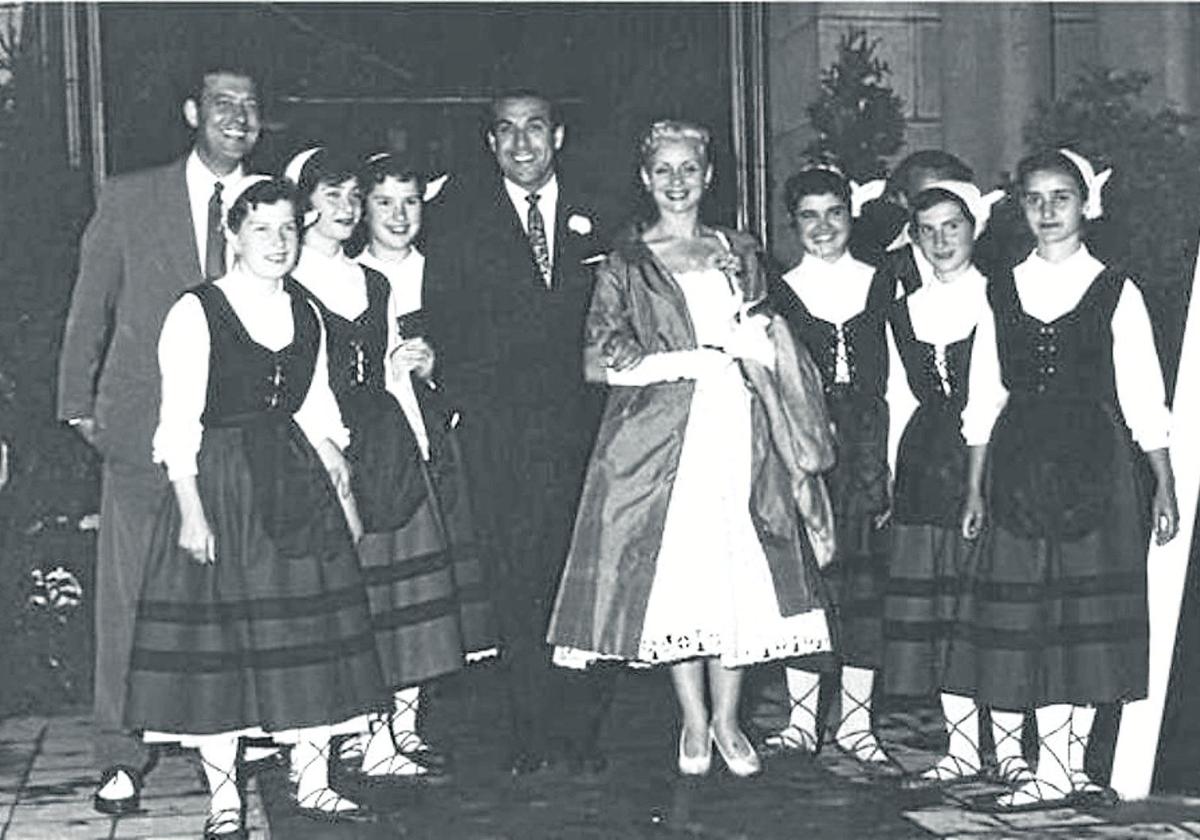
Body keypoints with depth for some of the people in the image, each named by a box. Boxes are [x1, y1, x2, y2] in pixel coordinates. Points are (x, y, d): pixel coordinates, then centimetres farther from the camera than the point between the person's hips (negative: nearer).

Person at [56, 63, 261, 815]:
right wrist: (79, 405, 6)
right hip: (143, 428, -1)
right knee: (128, 592, -1)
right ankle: (121, 758, 7)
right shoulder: (130, 201, 6)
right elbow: (90, 308, 9)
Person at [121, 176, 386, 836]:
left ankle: (312, 781, 17)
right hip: (218, 485, -5)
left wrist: (344, 496, 12)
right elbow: (179, 422, -9)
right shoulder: (196, 313, -6)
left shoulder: (305, 313, 11)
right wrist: (191, 511, -15)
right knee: (217, 640, -2)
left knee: (312, 629, 6)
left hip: (297, 484, 5)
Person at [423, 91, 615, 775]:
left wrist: (603, 395, -1)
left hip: (584, 424, 1)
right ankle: (533, 731, 9)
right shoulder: (462, 218, 9)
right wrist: (474, 395, -3)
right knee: (520, 583, 0)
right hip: (501, 431, 0)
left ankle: (583, 729, 7)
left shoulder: (595, 215, 12)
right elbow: (444, 320, 5)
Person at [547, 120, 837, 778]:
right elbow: (598, 362, -2)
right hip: (660, 434, -2)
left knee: (739, 570, -1)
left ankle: (727, 719, 12)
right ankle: (694, 722, 11)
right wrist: (689, 360, -9)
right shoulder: (626, 265, 6)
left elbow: (766, 347, 21)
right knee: (674, 570, -4)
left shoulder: (739, 253, 16)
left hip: (738, 427, 2)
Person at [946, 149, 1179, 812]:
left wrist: (1164, 486, 0)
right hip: (1020, 464, 2)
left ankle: (1059, 768, 6)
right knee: (1019, 616, -3)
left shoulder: (1115, 292, 3)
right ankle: (1058, 772, 6)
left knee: (1089, 615, -1)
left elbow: (1143, 398, 3)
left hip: (1096, 465, -1)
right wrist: (975, 484, 7)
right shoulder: (1000, 292, 9)